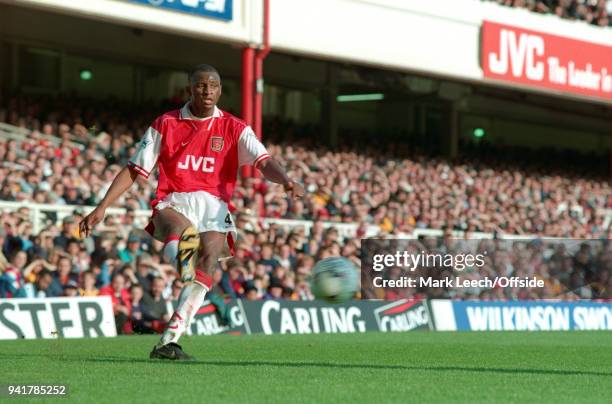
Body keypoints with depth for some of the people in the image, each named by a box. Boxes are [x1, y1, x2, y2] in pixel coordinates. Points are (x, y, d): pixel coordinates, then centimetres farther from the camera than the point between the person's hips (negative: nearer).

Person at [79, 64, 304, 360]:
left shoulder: (233, 128, 12)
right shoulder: (165, 124, 12)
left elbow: (264, 161, -3)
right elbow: (134, 170, 14)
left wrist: (286, 181, -25)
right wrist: (101, 208, 5)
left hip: (214, 205, 0)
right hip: (173, 203, 0)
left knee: (210, 250, -29)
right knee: (183, 230, -36)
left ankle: (168, 341, -33)